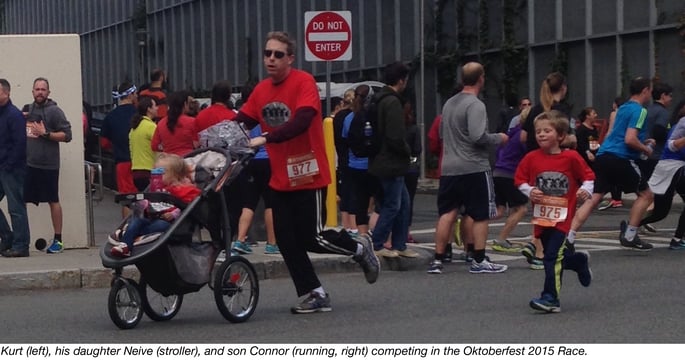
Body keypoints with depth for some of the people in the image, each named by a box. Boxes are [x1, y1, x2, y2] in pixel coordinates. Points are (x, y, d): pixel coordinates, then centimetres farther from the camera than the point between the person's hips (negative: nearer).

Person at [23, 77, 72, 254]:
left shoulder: (54, 111, -5)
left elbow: (67, 135, -10)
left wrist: (45, 134, -17)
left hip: (48, 165, -5)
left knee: (53, 201, 5)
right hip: (27, 164, 5)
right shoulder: (27, 109, 12)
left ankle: (58, 240, 11)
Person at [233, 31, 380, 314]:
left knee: (312, 238, -4)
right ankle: (316, 295, 13)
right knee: (286, 239, 3)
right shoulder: (261, 90, 6)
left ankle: (359, 248, 24)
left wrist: (266, 138, -38)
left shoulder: (304, 82, -14)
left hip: (308, 175, -7)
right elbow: (242, 120, 2)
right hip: (280, 179, 7)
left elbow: (301, 121, -28)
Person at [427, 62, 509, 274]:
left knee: (447, 213, 7)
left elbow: (441, 133, 24)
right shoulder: (475, 105, -12)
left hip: (449, 168, 7)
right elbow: (478, 136, -21)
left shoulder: (449, 103, 14)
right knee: (480, 215, 3)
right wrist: (499, 138, -7)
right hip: (474, 168, -7)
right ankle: (479, 261, 7)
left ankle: (437, 260, 5)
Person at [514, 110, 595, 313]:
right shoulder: (531, 158, 1)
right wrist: (529, 191, -9)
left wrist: (586, 190, -12)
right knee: (556, 255, 16)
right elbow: (519, 180, 8)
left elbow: (588, 176, 6)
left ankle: (550, 298, -12)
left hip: (562, 217, -4)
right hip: (541, 216, 4)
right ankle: (579, 261, 46)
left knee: (552, 257, -14)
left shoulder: (571, 158, -5)